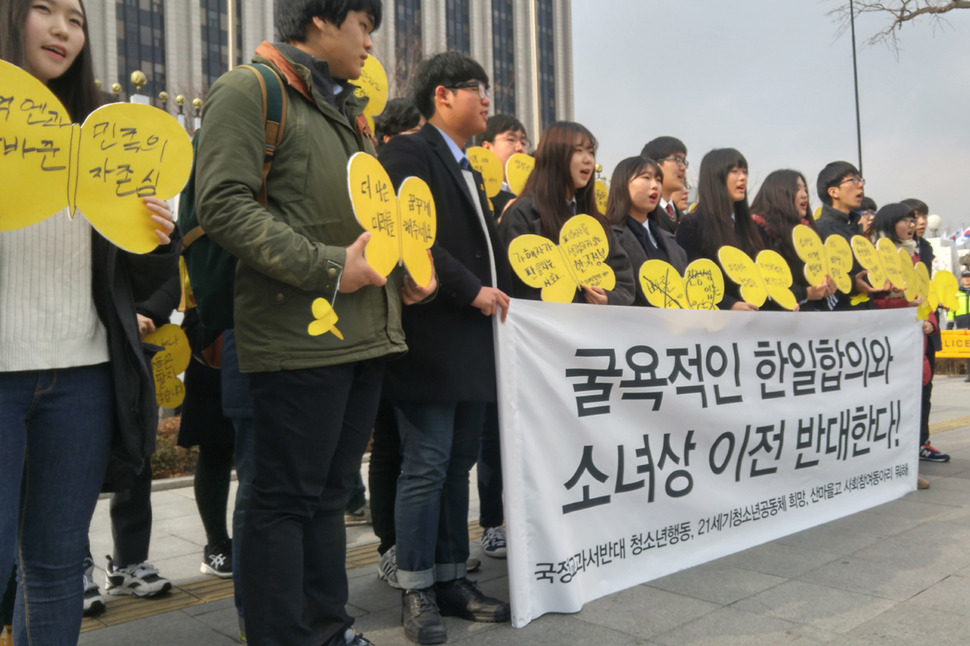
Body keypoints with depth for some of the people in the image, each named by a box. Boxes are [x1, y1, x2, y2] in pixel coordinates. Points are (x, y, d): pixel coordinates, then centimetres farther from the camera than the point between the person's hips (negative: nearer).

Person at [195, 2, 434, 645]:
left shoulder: (347, 109, 23)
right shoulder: (248, 91, -4)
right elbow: (223, 203, -15)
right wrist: (325, 268, -18)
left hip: (366, 333, 9)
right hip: (300, 336, -8)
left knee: (330, 494, 16)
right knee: (286, 499, 0)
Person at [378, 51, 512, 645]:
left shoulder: (469, 171, 24)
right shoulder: (409, 152, -5)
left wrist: (499, 296, 9)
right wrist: (471, 290, -16)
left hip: (473, 343, 9)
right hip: (432, 339, -9)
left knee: (459, 465, 11)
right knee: (427, 466, -4)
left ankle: (452, 579, 21)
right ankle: (417, 592, 9)